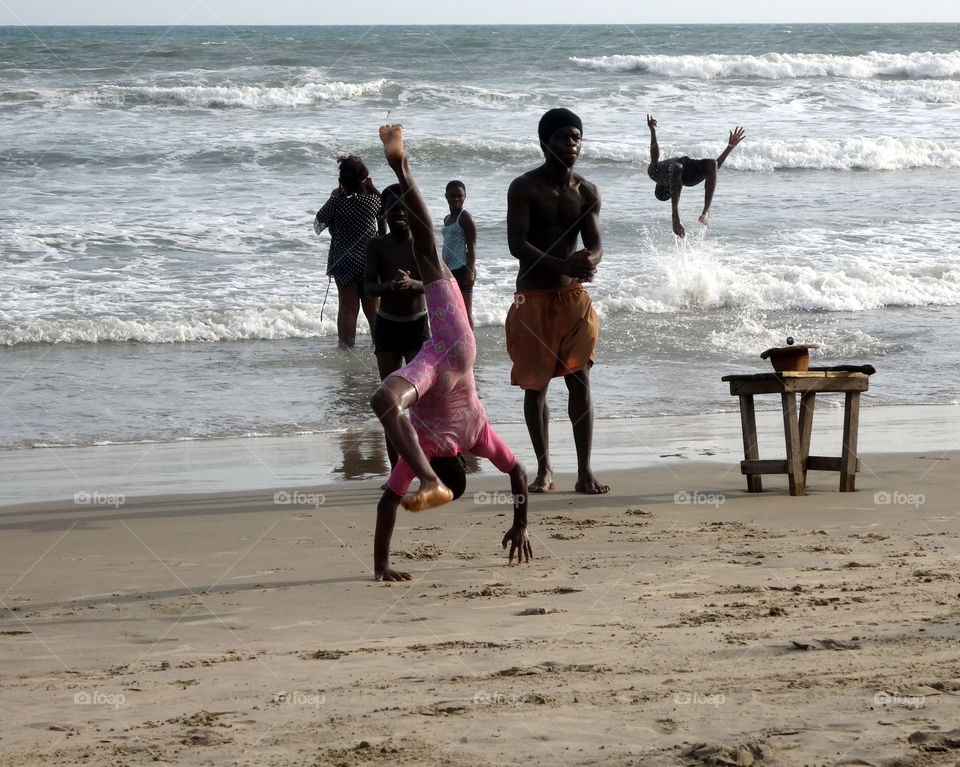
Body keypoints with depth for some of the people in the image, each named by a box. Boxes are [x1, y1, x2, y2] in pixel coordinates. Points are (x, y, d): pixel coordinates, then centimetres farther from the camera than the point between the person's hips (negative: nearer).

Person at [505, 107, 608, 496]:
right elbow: (517, 244, -16)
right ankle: (544, 469, 13)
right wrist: (562, 265, -29)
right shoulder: (525, 187, -7)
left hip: (573, 295, 2)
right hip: (533, 296, -2)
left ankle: (585, 471, -3)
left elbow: (595, 243, 0)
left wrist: (589, 260, -26)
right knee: (535, 384, 2)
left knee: (580, 380, -4)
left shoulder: (587, 192, 6)